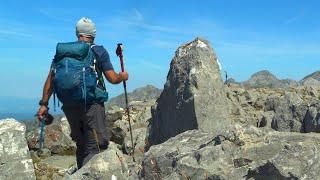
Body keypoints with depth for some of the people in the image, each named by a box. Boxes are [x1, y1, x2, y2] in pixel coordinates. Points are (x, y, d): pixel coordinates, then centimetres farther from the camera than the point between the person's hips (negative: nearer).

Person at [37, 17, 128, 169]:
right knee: (95, 146, -1)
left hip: (69, 105, 5)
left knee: (81, 145, 20)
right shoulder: (99, 52, 1)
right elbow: (113, 79, -1)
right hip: (92, 105, -5)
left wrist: (44, 104, 7)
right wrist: (122, 76, 20)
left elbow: (51, 79, 4)